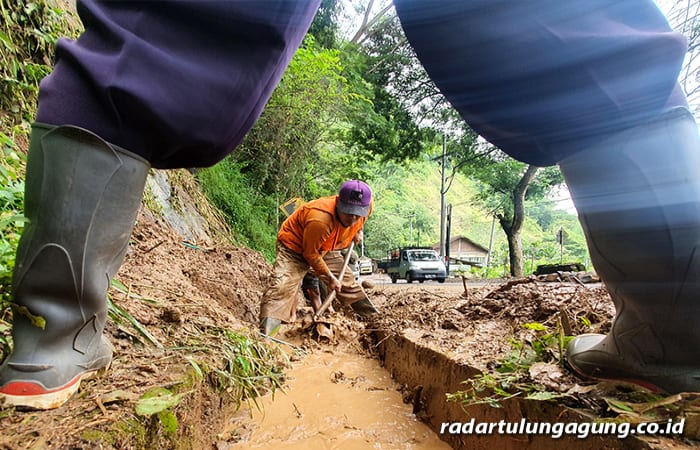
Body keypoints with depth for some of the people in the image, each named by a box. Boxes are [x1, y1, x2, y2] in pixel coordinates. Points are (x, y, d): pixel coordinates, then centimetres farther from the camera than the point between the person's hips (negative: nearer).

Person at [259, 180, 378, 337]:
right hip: (295, 245, -6)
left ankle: (373, 318, 29)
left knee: (347, 281, 11)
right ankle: (265, 334, -23)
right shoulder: (320, 219, -43)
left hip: (325, 247, 6)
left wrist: (358, 231, 3)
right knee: (282, 286, -24)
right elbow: (310, 254, -26)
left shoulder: (368, 205, -22)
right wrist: (330, 277, -16)